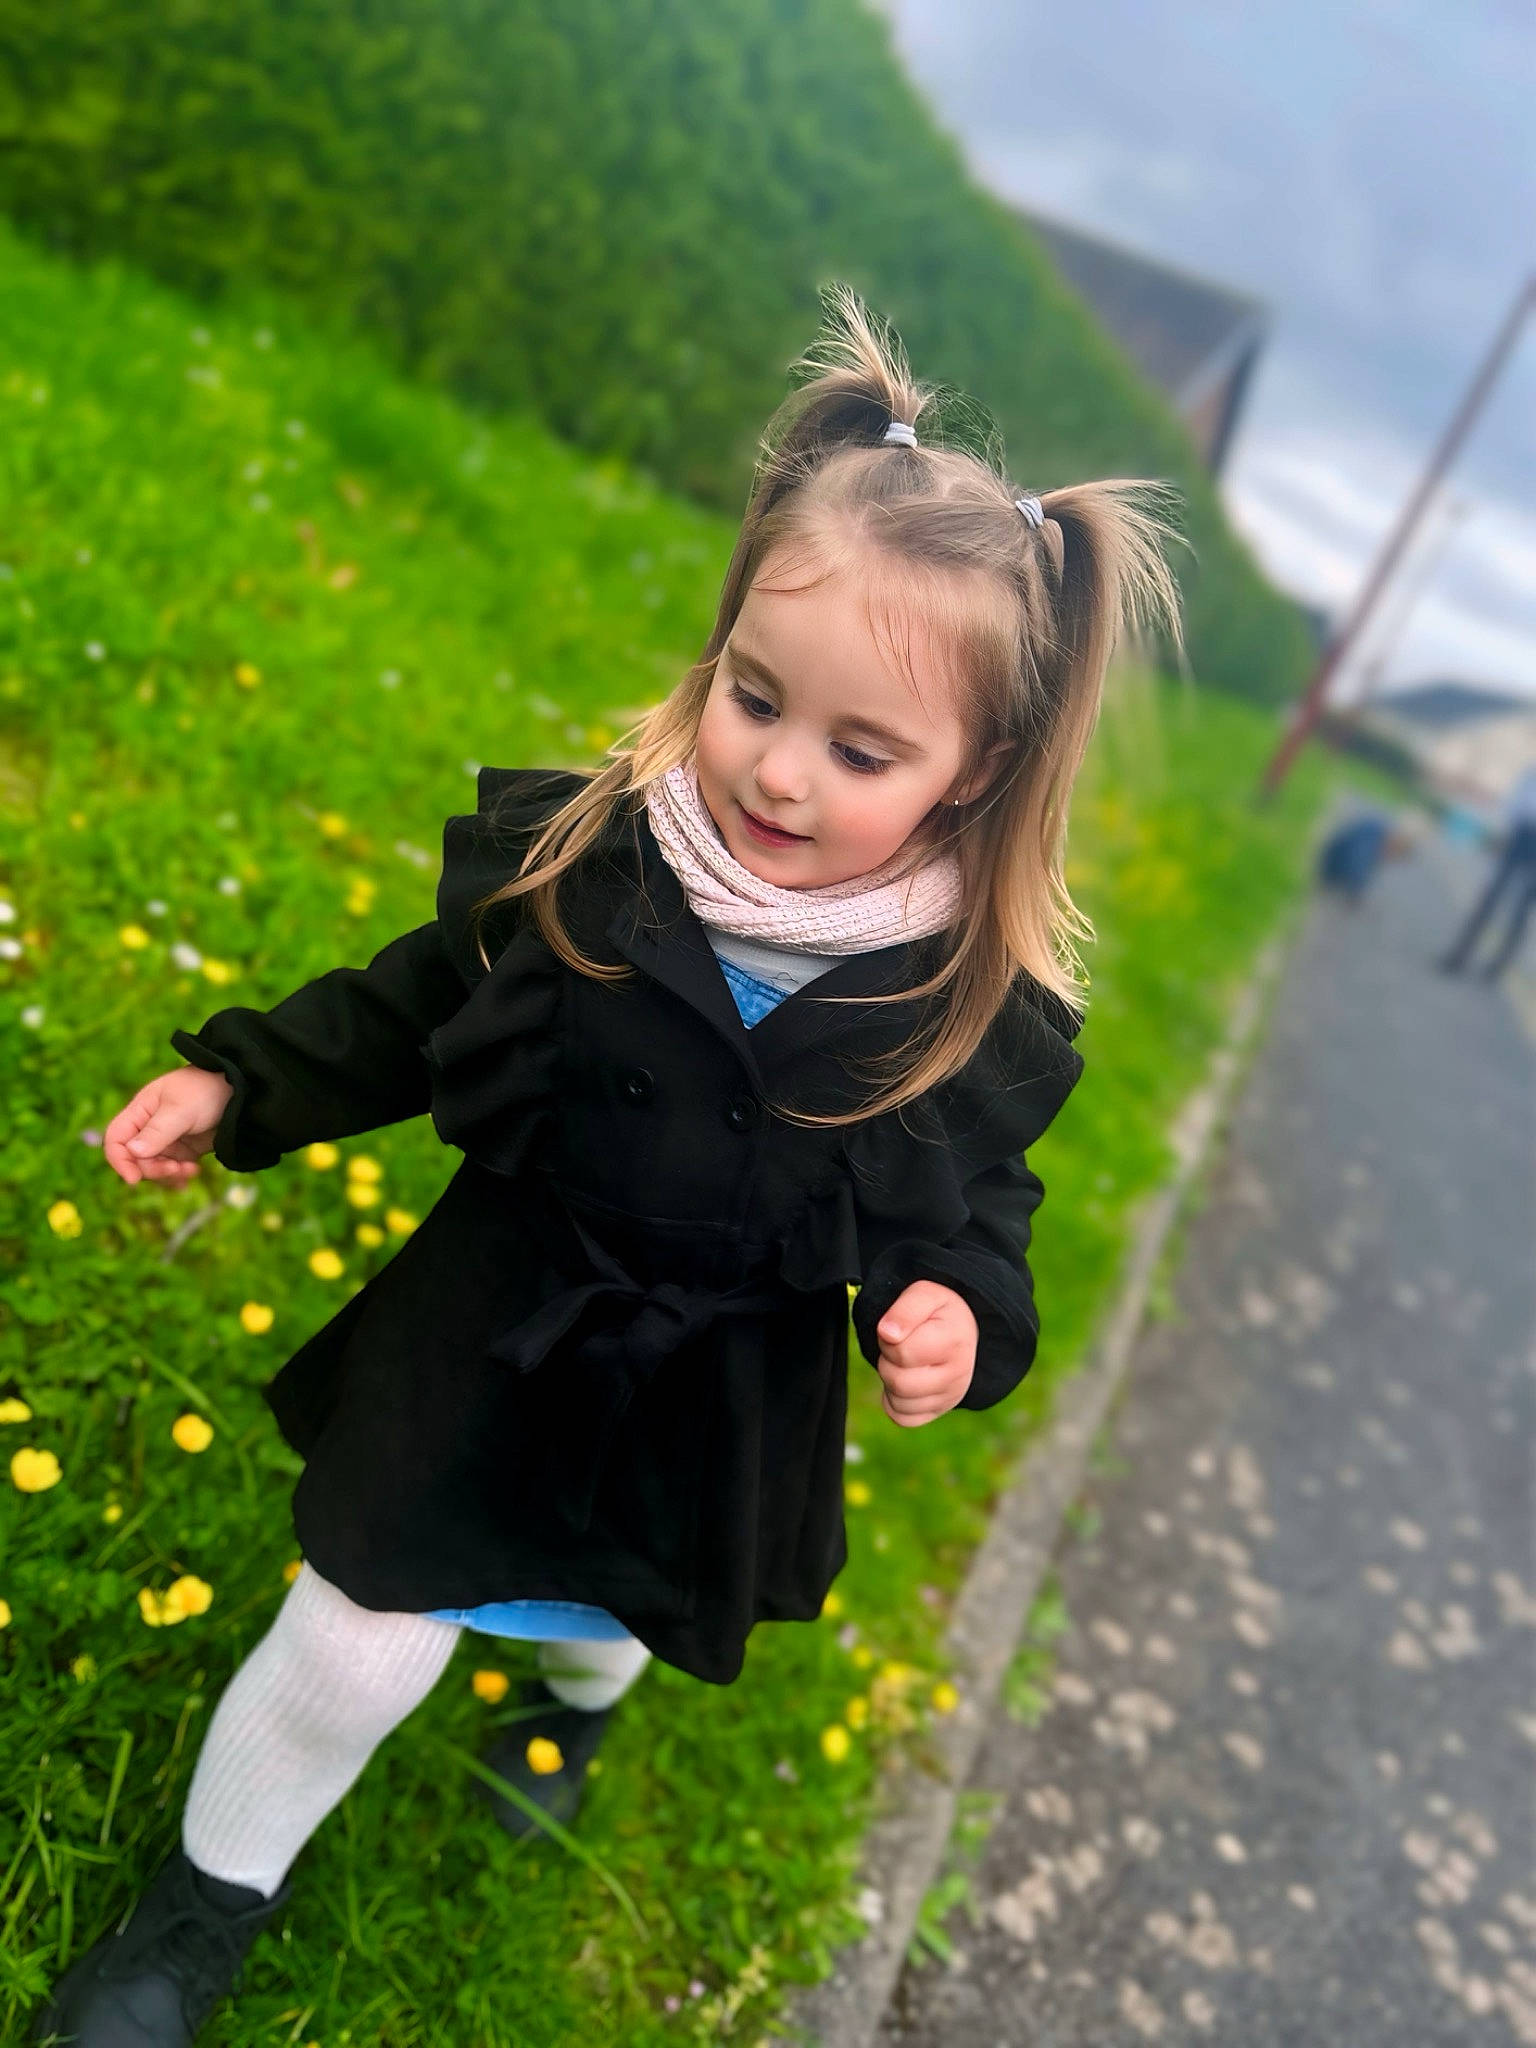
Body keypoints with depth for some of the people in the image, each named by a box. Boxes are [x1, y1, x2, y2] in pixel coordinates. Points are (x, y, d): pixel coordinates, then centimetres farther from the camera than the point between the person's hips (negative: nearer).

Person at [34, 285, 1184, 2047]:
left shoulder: (983, 1007, -20)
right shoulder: (575, 850, -20)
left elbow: (981, 1203, -5)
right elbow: (420, 1001, -2)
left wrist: (957, 1310, -24)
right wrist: (240, 1084, -4)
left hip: (714, 1411, 2)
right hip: (487, 1337, -1)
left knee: (609, 1615, 30)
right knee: (358, 1650, 12)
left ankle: (577, 1696, 73)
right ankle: (208, 1900, 47)